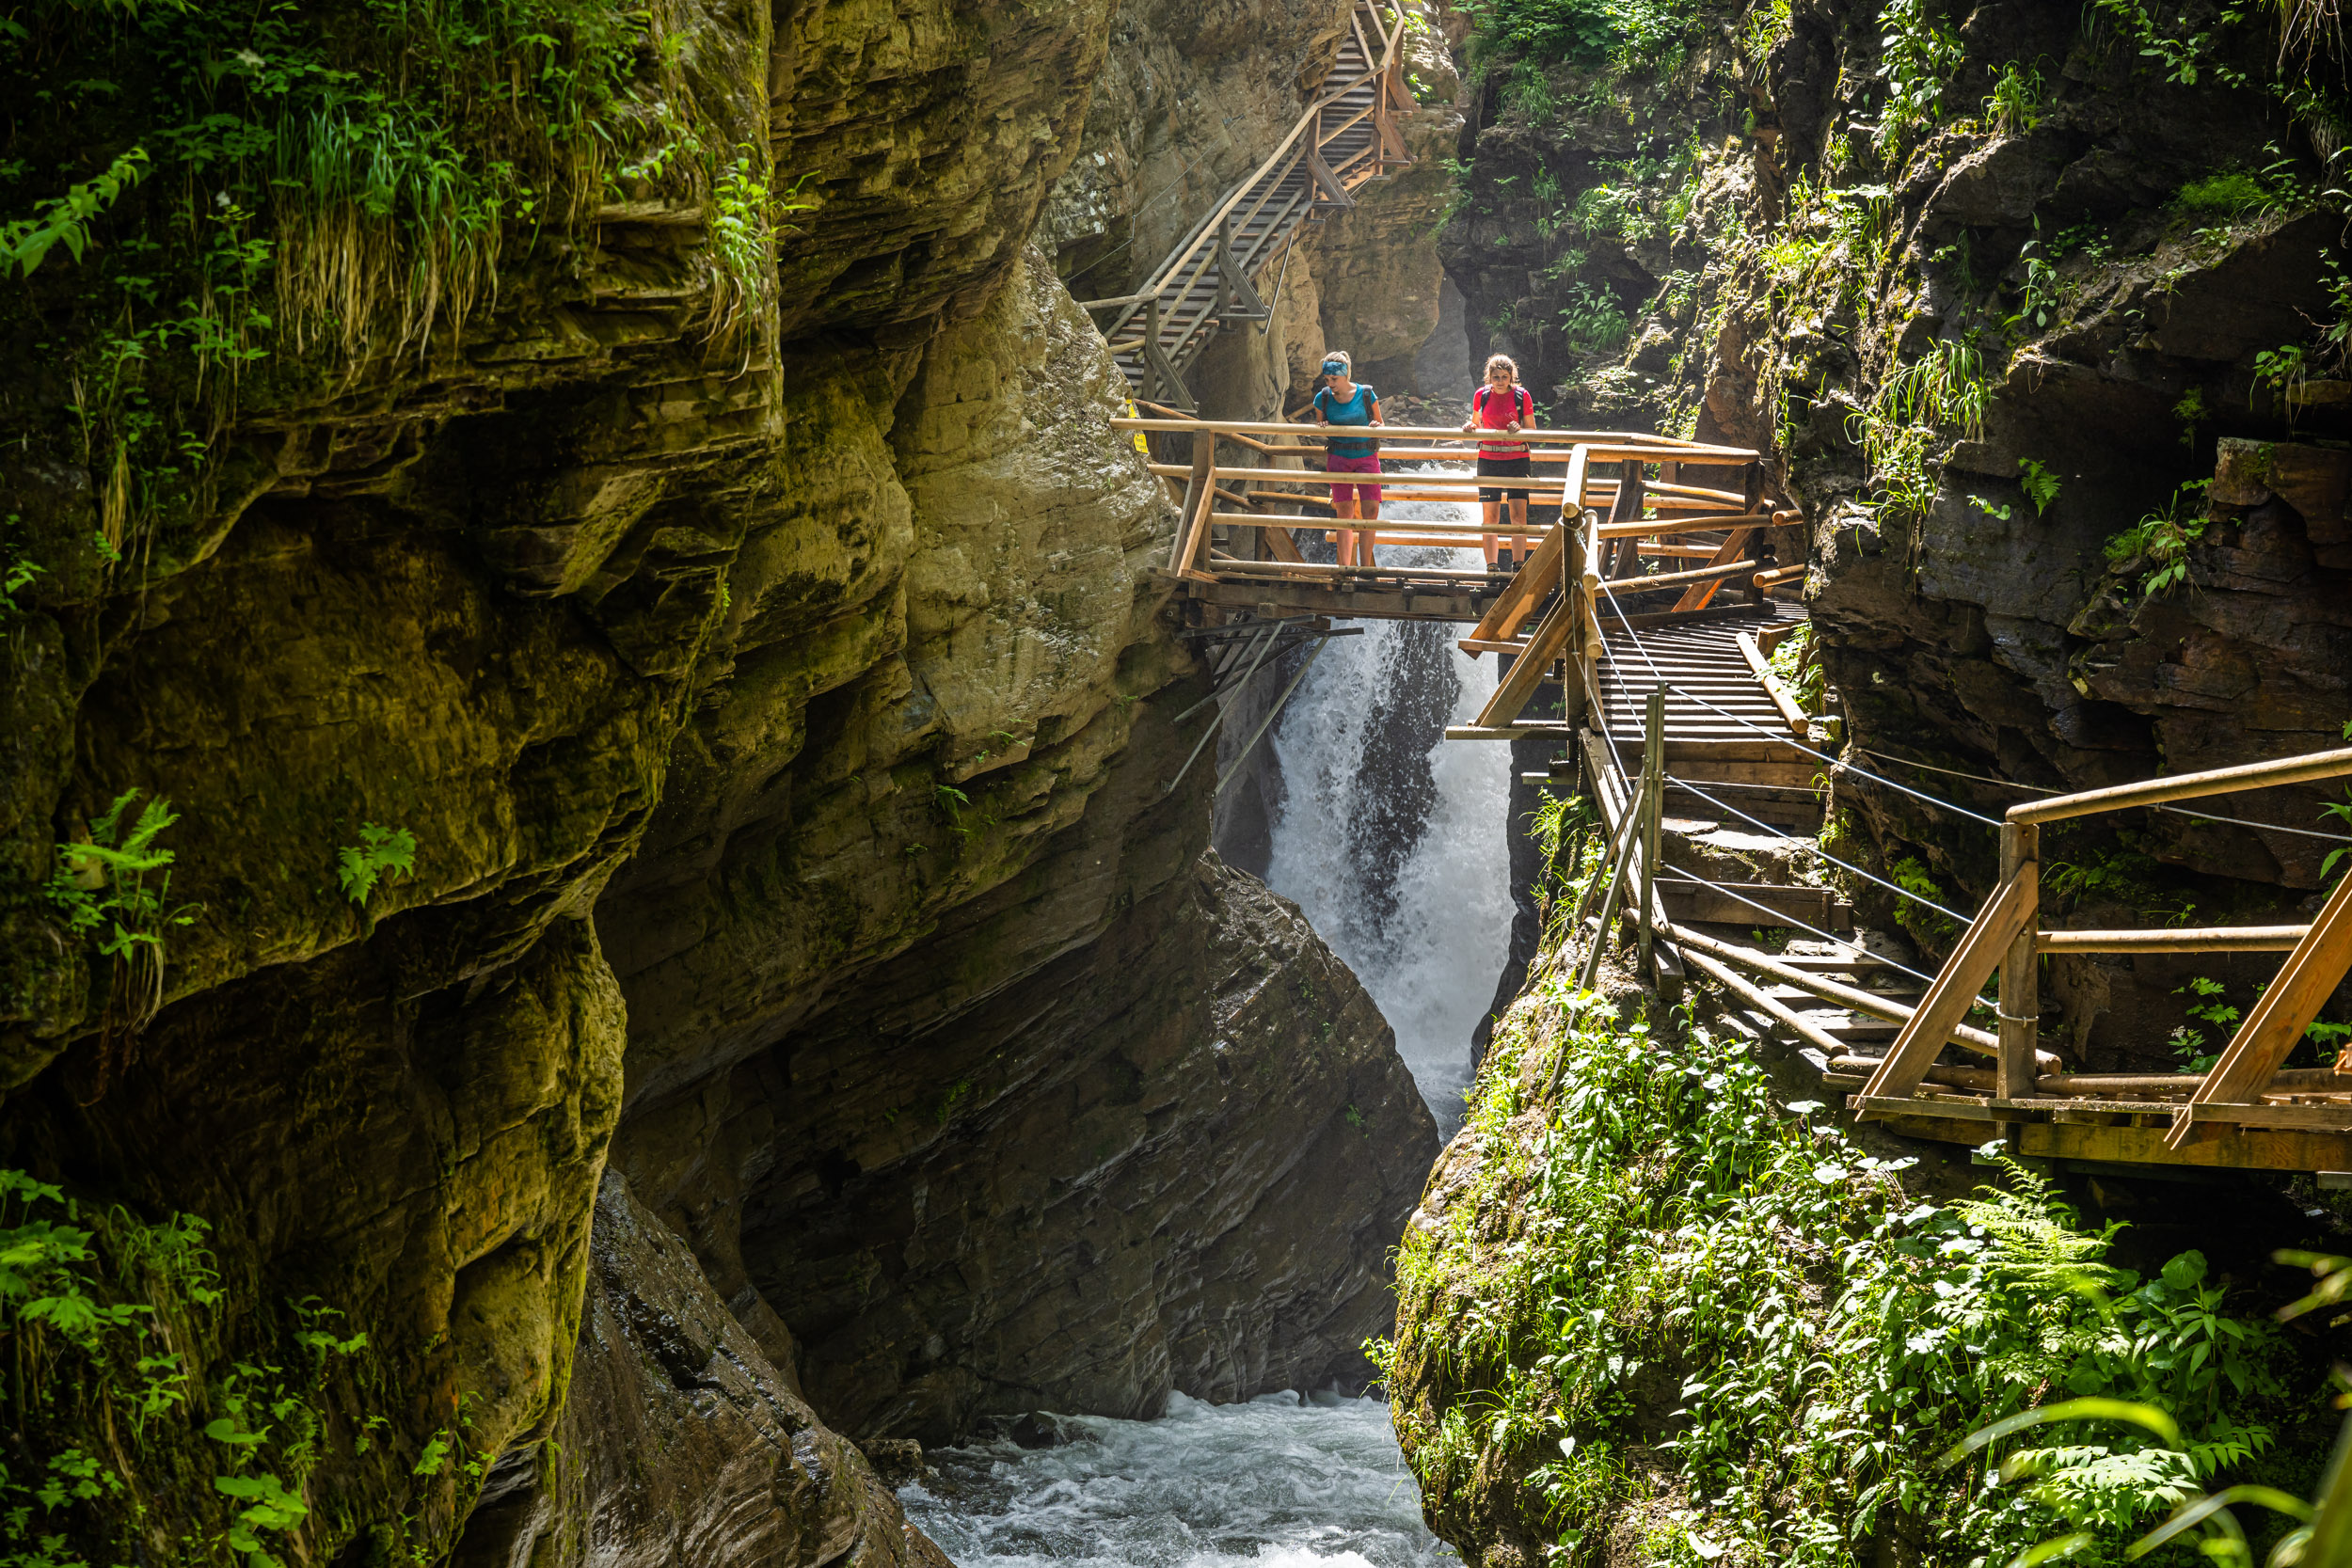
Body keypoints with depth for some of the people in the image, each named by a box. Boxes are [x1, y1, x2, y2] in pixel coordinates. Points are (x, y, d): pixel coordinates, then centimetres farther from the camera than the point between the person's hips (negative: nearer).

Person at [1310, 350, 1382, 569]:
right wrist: (1322, 427, -8)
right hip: (1338, 458, 0)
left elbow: (1379, 422, 8)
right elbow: (1319, 423, 15)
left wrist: (1376, 426, -15)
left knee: (1371, 511, -7)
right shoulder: (1323, 398, -1)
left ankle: (1365, 566, 1)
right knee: (1344, 512, -4)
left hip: (1366, 456, 0)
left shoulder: (1366, 395, -5)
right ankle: (1345, 567, -3)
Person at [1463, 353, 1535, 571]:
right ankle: (1492, 568, 3)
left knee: (1519, 515, -8)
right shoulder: (1481, 395, 3)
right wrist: (1470, 428, -6)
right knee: (1490, 516, -1)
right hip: (1488, 460, 1)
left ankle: (1519, 567, -4)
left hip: (1517, 460, -1)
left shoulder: (1522, 396, -2)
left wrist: (1519, 430, -18)